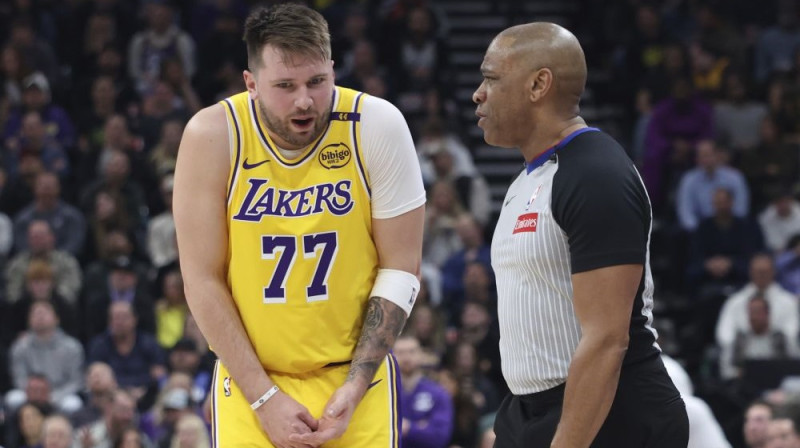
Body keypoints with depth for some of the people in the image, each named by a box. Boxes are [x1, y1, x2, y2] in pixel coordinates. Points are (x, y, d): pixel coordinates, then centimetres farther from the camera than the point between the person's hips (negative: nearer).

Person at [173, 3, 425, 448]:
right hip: (250, 379, 0)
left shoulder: (377, 125, -9)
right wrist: (264, 397, -11)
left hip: (356, 373, 0)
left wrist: (353, 390, -11)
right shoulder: (212, 135, -10)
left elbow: (401, 270, -5)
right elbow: (202, 279, -7)